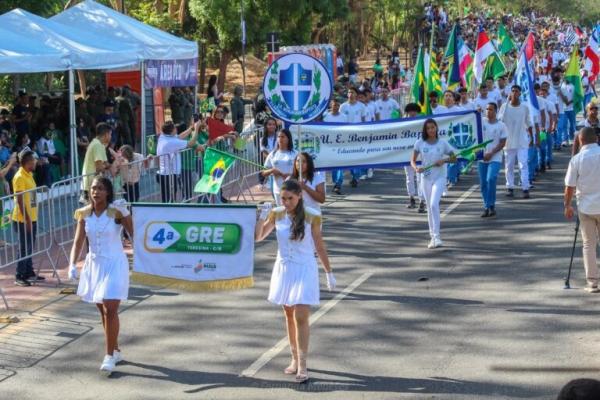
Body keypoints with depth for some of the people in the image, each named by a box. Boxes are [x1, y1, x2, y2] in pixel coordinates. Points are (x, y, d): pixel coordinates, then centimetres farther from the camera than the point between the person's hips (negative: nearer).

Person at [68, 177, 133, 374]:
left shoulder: (117, 211, -13)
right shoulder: (84, 214, -1)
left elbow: (134, 234, -18)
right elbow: (78, 241, -3)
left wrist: (125, 212, -32)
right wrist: (72, 264, -16)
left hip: (114, 265, -5)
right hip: (94, 265, 5)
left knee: (110, 309, -12)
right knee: (102, 309, 14)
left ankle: (110, 356, -3)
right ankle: (115, 351, 31)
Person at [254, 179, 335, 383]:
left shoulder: (311, 217, -9)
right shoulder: (276, 214, -1)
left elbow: (319, 247, 0)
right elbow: (258, 237, 6)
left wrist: (329, 273, 3)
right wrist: (262, 217, -11)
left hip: (304, 270, -4)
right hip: (284, 269, 4)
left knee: (301, 317, -11)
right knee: (289, 316, 12)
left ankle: (302, 366, -10)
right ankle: (295, 359, 24)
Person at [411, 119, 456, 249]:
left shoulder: (443, 143, -3)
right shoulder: (420, 143, 0)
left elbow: (454, 158, 4)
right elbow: (413, 160, 4)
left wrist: (444, 160, -15)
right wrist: (416, 168, -17)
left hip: (439, 178, -3)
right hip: (426, 178, 3)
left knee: (434, 204, -20)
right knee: (429, 207, 9)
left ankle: (436, 236, -19)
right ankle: (433, 237, 20)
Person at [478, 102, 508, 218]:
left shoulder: (501, 125, -3)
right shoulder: (481, 122, 3)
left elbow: (502, 143, -4)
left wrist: (491, 153, -13)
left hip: (495, 158, -3)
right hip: (482, 158, 3)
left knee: (491, 179, -22)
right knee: (483, 183, 6)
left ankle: (491, 206, -11)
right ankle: (487, 207, 18)